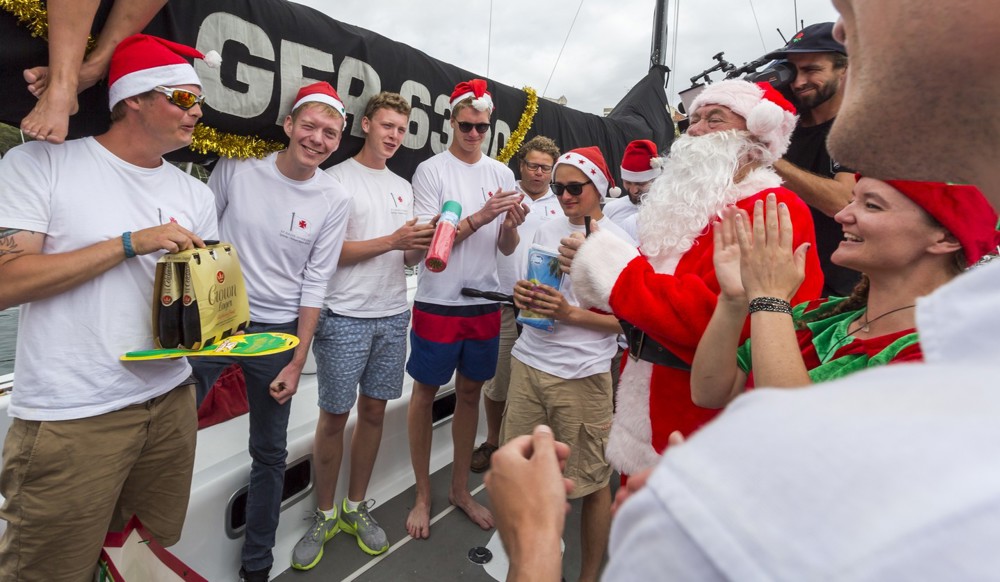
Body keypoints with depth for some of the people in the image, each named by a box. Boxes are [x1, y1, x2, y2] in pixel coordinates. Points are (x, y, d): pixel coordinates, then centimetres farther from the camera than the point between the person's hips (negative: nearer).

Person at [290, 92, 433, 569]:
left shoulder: (403, 187, 14)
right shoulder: (337, 178, -3)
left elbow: (406, 257, 13)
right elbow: (329, 252, -10)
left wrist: (425, 244, -9)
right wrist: (393, 240, -17)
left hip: (393, 316, 5)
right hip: (345, 317, -5)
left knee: (373, 411, 11)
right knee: (334, 416, 4)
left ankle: (356, 508, 28)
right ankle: (324, 515, 23)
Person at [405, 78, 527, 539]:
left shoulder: (501, 173, 8)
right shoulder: (431, 170, -5)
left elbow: (507, 249, 6)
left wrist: (511, 225, -15)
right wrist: (481, 216, -22)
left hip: (485, 302, 5)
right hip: (438, 302, -4)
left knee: (470, 393, 14)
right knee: (426, 393, 7)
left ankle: (460, 488, 33)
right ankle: (423, 495, 26)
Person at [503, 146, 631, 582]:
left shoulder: (618, 243, -5)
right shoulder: (546, 231, 11)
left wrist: (570, 313, -19)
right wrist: (521, 296, -3)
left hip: (582, 375, -5)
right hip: (528, 363, 5)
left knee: (591, 482, 5)